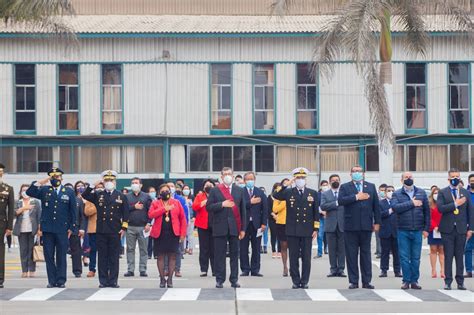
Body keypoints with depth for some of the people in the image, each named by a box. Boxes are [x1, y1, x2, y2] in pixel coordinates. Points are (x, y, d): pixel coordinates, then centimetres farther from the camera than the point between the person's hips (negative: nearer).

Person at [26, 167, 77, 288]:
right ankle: (52, 281, 8)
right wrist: (41, 182, -10)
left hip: (62, 229, -1)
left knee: (61, 256, 1)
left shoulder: (69, 192, 8)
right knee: (49, 256, 3)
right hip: (47, 229, 1)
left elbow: (73, 211, 7)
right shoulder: (44, 190, 9)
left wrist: (71, 228, 2)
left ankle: (61, 280, 7)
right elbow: (29, 192, -4)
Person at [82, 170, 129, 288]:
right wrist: (93, 185, -7)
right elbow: (84, 196, 0)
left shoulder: (121, 196, 8)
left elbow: (125, 214, 5)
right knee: (102, 257, 3)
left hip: (115, 231, -1)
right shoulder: (98, 195, 11)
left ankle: (113, 281, 6)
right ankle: (103, 281, 7)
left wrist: (124, 228, -3)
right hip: (101, 231, 1)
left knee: (114, 257, 1)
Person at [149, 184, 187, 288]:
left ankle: (170, 279, 6)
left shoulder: (176, 203, 10)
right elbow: (150, 215, -8)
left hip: (173, 233, 0)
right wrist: (164, 209, -13)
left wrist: (183, 233, -2)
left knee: (172, 256, -1)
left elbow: (182, 218, 6)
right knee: (160, 256, 1)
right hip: (159, 233, 0)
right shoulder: (155, 203, 10)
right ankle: (162, 279, 8)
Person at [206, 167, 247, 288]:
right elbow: (208, 207, -1)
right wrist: (222, 204, -16)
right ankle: (219, 279, 5)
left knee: (234, 254, 4)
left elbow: (243, 210, 8)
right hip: (220, 227, -2)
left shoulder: (239, 190, 9)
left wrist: (243, 228, 3)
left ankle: (234, 279, 9)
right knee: (219, 254, 0)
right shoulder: (215, 190, 5)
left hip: (235, 227, 2)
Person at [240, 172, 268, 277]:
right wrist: (250, 202, -17)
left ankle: (255, 270, 9)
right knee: (243, 248, 2)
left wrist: (264, 223, -3)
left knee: (256, 248, 3)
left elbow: (264, 209, 5)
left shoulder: (260, 192, 9)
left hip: (256, 224, 2)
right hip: (244, 224, -2)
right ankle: (245, 269, 8)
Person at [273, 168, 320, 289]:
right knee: (294, 257, 4)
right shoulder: (288, 192, 5)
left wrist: (316, 229, 0)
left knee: (306, 258, 3)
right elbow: (276, 196, -14)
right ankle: (296, 281, 10)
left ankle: (304, 281, 11)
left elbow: (316, 212, 6)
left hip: (307, 231, 0)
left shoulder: (313, 193, 7)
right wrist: (287, 185, -18)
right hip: (292, 231, 0)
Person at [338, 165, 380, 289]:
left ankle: (366, 281, 9)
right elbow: (340, 200, -11)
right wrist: (356, 197, -15)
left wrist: (377, 222, 5)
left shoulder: (371, 187, 13)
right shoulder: (345, 187, 6)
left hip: (366, 225, 1)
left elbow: (376, 205, 11)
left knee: (366, 253, 5)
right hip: (351, 226, -1)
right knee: (351, 255, 0)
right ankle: (353, 281, 5)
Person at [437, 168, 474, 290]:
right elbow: (440, 208, -11)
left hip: (461, 229, 2)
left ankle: (460, 281, 9)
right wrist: (455, 204, -15)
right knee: (448, 256, 0)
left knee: (460, 256, 4)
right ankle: (448, 281, 5)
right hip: (448, 229, -2)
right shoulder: (442, 192, 3)